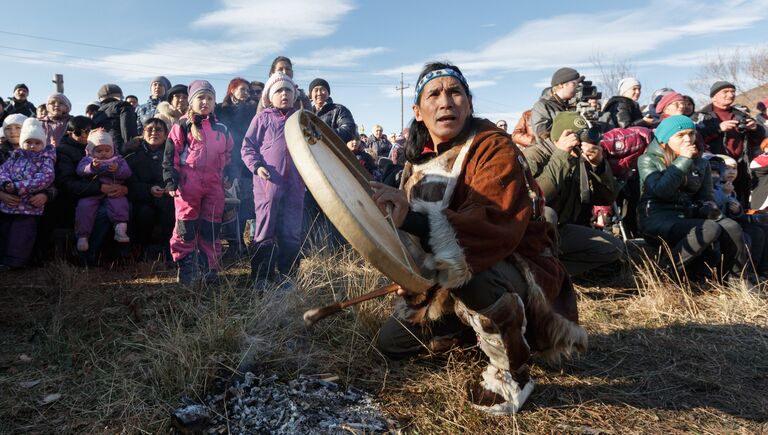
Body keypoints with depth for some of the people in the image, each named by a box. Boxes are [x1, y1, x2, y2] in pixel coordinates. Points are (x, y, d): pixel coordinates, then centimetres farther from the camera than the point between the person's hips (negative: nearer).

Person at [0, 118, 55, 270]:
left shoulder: (46, 160, -1)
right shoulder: (16, 157, 13)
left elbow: (45, 178, -17)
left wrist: (17, 187, -22)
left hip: (29, 207, -5)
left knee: (18, 241, -3)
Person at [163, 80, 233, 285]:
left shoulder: (221, 129, 14)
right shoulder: (183, 126, 2)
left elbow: (229, 156, 21)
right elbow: (170, 154, -2)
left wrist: (229, 180, 15)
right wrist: (171, 180, -9)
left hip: (214, 185, 3)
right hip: (188, 184, -3)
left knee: (212, 228, 6)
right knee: (186, 226, 1)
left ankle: (211, 268, 15)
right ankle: (185, 268, 10)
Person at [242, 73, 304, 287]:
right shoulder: (262, 119, 7)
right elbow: (247, 147, 4)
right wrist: (257, 166, -12)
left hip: (295, 184, 3)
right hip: (267, 183, -3)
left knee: (292, 233, 6)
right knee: (265, 231, 0)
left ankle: (288, 275, 15)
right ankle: (261, 277, 6)